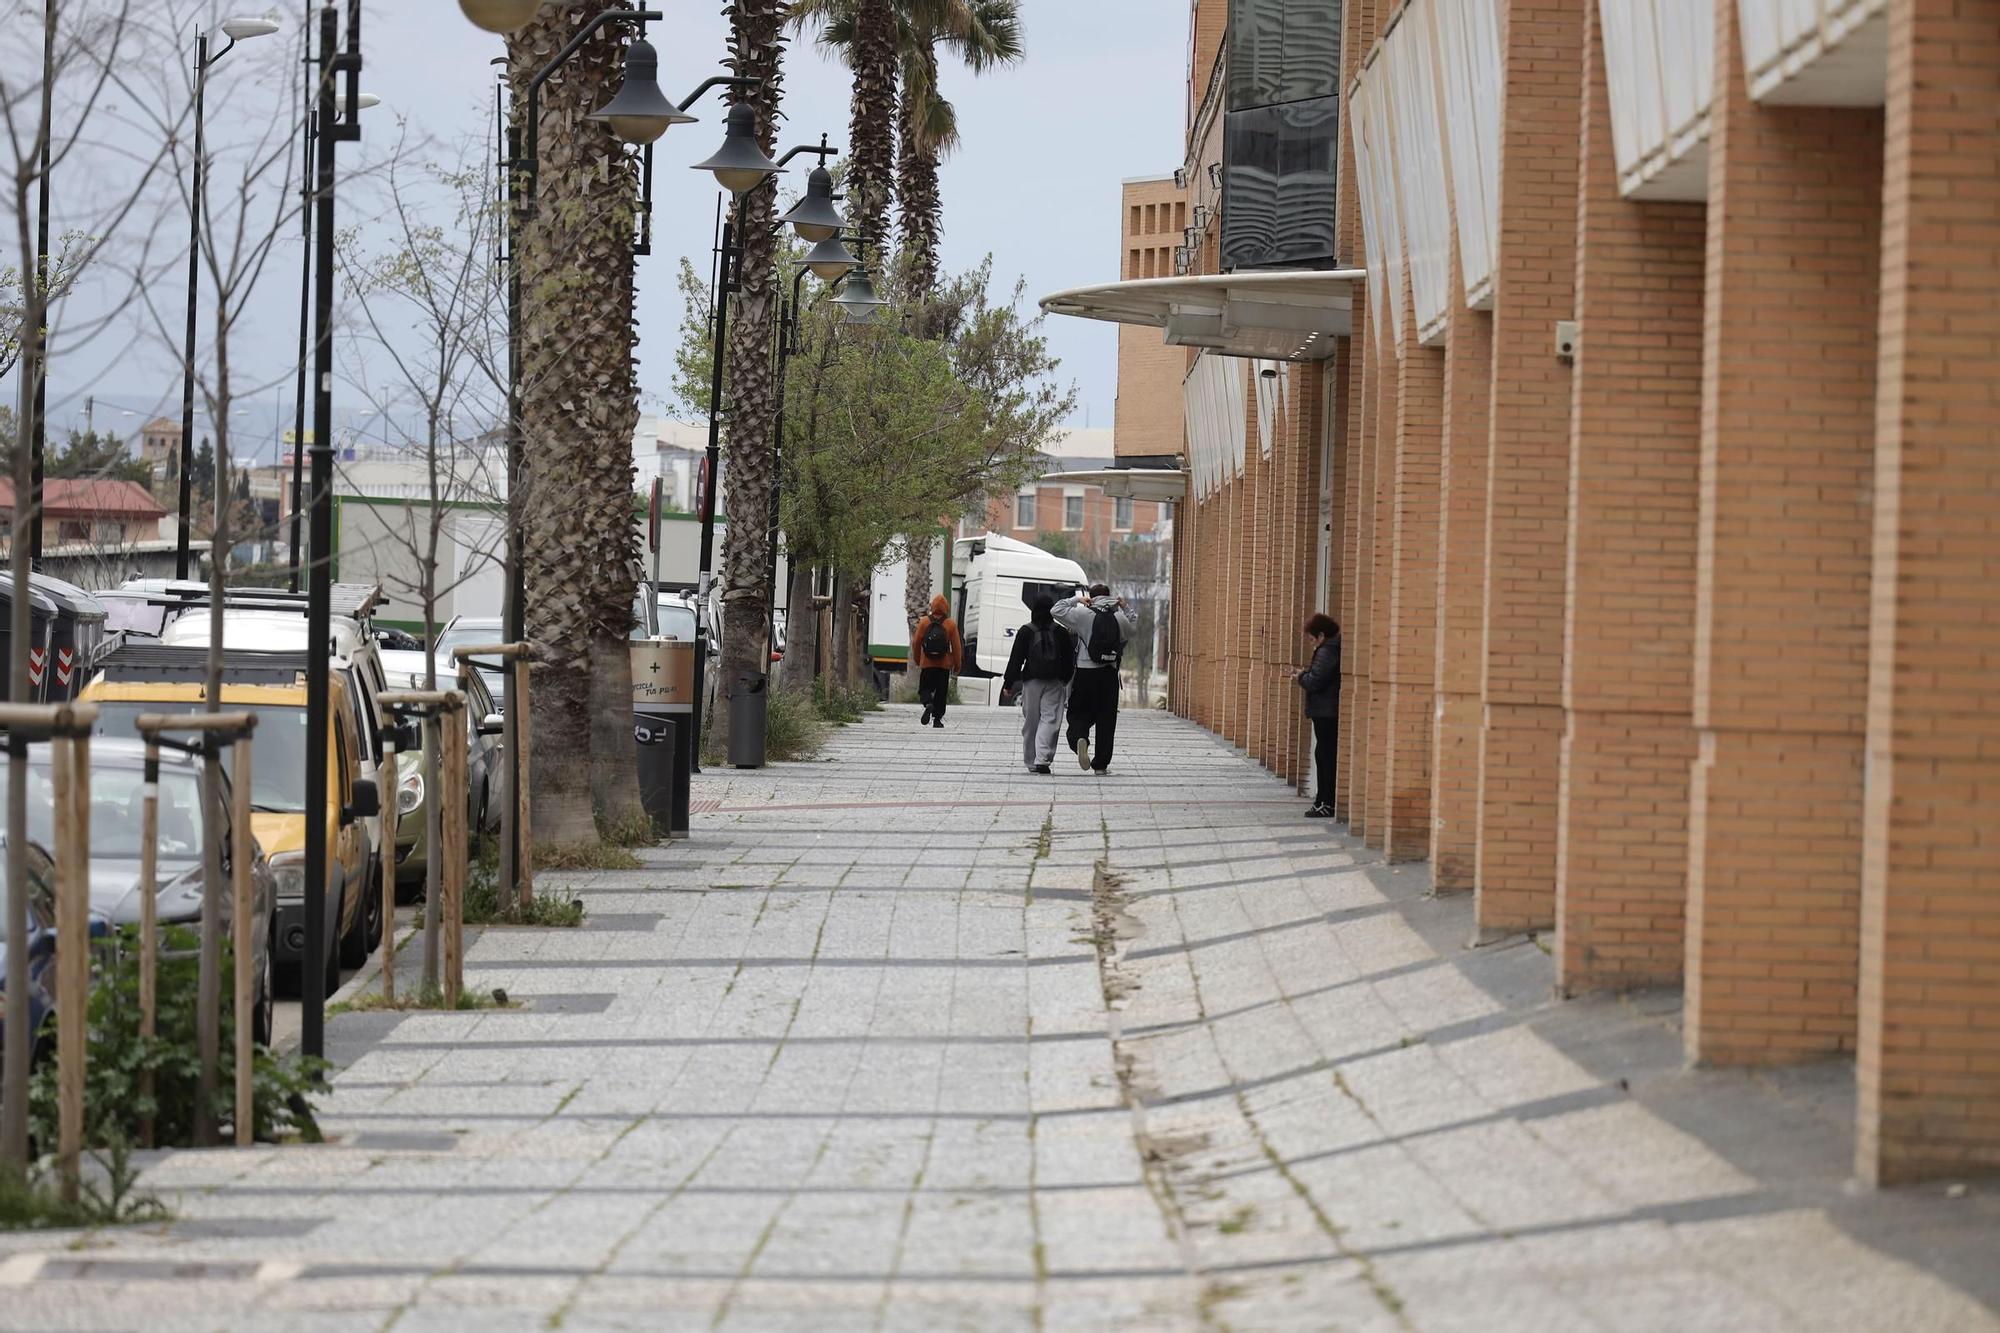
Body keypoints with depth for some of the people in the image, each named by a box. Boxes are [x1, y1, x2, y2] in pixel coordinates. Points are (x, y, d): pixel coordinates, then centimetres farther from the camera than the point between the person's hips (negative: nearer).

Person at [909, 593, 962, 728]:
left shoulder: (924, 622, -3)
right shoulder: (951, 624, -5)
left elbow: (916, 643, 2)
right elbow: (956, 646, -2)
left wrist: (917, 659, 16)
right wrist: (957, 664, 8)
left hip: (927, 663, 0)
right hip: (944, 665, 0)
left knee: (925, 688, 8)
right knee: (941, 692, 9)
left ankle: (928, 704, -23)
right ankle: (937, 719, 8)